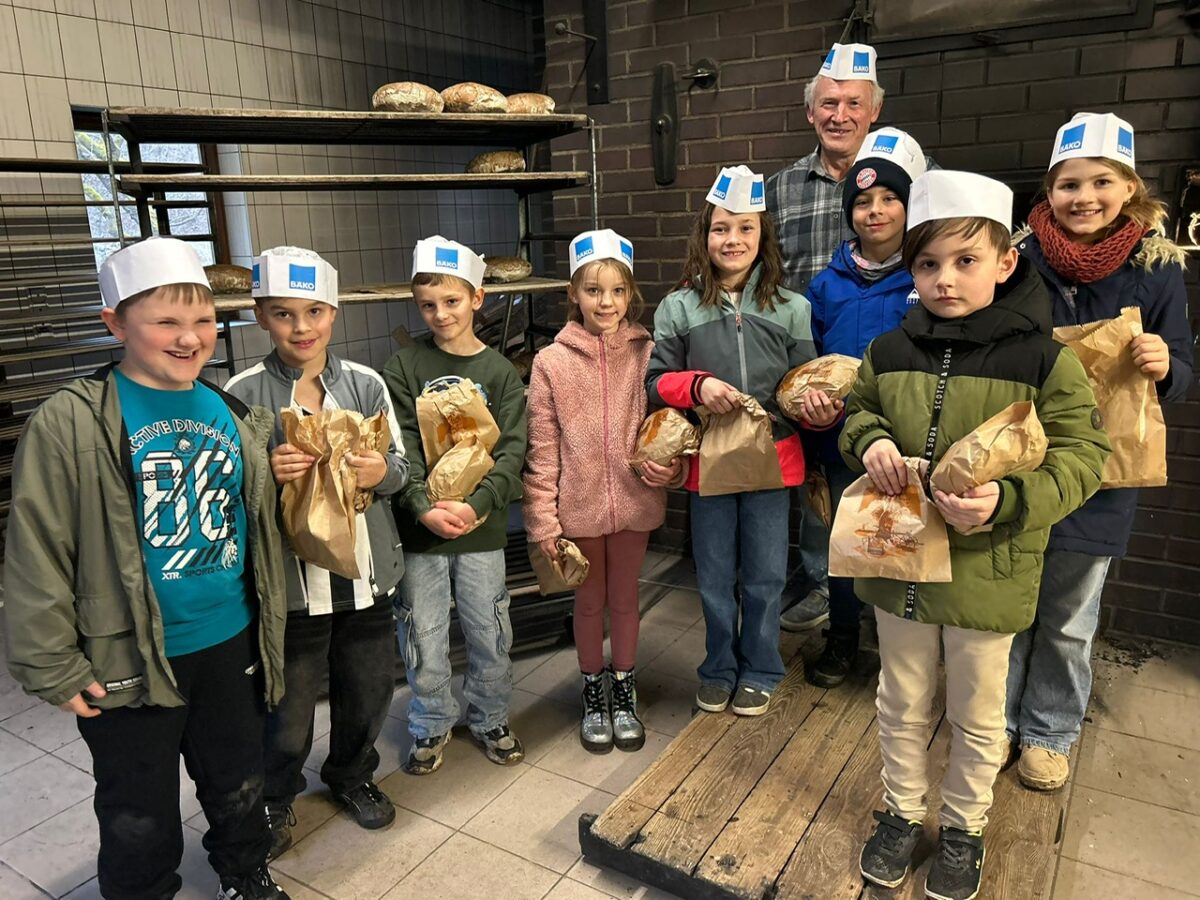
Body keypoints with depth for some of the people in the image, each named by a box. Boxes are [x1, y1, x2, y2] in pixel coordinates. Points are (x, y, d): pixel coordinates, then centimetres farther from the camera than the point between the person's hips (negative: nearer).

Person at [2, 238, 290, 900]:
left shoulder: (234, 416, 2)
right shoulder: (71, 423, -15)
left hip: (231, 646, 5)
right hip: (127, 663, -4)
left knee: (239, 788, 24)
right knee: (141, 821, 14)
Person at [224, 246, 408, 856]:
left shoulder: (366, 383, -1)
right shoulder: (242, 394, -8)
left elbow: (401, 466, 5)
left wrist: (382, 471, -17)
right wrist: (266, 474, -22)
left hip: (363, 572, 3)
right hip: (289, 579, -2)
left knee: (369, 691, 18)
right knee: (289, 709, 11)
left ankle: (352, 774, 48)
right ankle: (274, 800, 41)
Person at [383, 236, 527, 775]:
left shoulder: (500, 372, 1)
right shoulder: (404, 368, 0)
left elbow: (512, 450, -6)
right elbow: (402, 448, -7)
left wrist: (478, 505, -19)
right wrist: (425, 508, -19)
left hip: (482, 528, 1)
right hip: (419, 529, 0)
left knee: (490, 634, 12)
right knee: (424, 636, 11)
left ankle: (489, 717, 35)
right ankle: (432, 725, 33)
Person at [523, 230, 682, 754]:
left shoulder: (647, 354, -5)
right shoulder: (552, 361, -8)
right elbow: (542, 448, -6)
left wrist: (665, 464, -15)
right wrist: (542, 518, -8)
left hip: (634, 502, 1)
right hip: (579, 507, -1)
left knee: (625, 598, 18)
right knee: (590, 601, 16)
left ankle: (624, 694, 37)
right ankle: (593, 696, 37)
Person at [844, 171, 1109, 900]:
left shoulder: (1044, 359, -13)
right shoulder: (889, 352, -2)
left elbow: (1081, 456, -11)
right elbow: (859, 412, 15)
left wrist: (1009, 499, -28)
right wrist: (871, 442, -9)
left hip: (988, 572, -3)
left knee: (977, 714, 18)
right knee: (903, 705, 20)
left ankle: (966, 826, 43)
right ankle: (902, 812, 44)